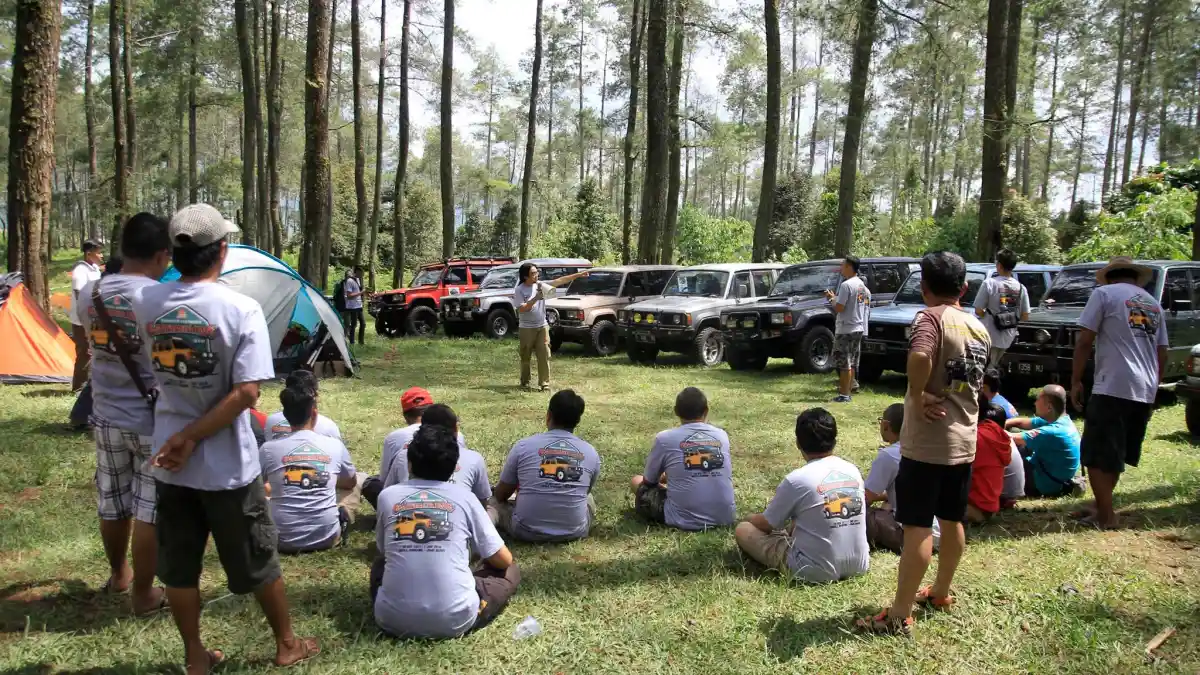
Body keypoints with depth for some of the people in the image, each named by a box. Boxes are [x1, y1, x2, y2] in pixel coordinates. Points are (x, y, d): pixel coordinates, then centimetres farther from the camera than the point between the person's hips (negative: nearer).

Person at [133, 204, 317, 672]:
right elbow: (246, 392, -21)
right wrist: (192, 438, -15)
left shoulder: (146, 304, -4)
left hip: (169, 465, 4)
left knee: (178, 567, 17)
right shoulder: (240, 309, -16)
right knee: (259, 563, 14)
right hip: (227, 465, -4)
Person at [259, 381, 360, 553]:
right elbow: (350, 482, 16)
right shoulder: (334, 445, -3)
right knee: (357, 482, 22)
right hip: (327, 537, 0)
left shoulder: (268, 449, -5)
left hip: (283, 539, 0)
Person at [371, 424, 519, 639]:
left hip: (394, 620, 3)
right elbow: (503, 560, 11)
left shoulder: (387, 496, 7)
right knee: (510, 571, 21)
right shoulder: (464, 497, 3)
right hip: (454, 619, -2)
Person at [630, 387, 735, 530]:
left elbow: (649, 480, 8)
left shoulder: (664, 438, -5)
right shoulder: (722, 435, 6)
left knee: (637, 481, 18)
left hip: (685, 520, -5)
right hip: (724, 517, 5)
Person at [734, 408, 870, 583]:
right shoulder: (853, 470, 1)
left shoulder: (797, 480, -16)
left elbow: (766, 524, -1)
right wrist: (791, 529, 28)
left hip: (816, 571, -7)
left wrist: (749, 519, 21)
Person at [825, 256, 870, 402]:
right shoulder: (862, 285, 11)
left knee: (844, 363, -4)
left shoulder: (846, 285, -17)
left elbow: (839, 308, -20)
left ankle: (844, 395, -3)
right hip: (858, 328, 9)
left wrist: (832, 298, -4)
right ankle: (848, 390, 19)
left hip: (846, 329, -9)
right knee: (851, 362, 14)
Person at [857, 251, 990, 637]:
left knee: (918, 527, -6)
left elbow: (920, 357, -35)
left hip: (928, 442, -8)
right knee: (952, 521, 19)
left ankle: (899, 616, -1)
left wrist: (916, 397, -21)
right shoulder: (980, 328, 11)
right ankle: (941, 593, 34)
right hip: (965, 440, 8)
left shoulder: (931, 317, -14)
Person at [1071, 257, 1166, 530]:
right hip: (1145, 391, 7)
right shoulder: (1154, 304, 20)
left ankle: (1106, 515, 0)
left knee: (1098, 454, -1)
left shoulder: (1104, 293, 1)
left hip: (1112, 387, -7)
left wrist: (1076, 381, -1)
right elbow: (1162, 354, 20)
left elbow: (1084, 341, -6)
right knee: (1115, 453, 17)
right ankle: (1102, 506, 24)